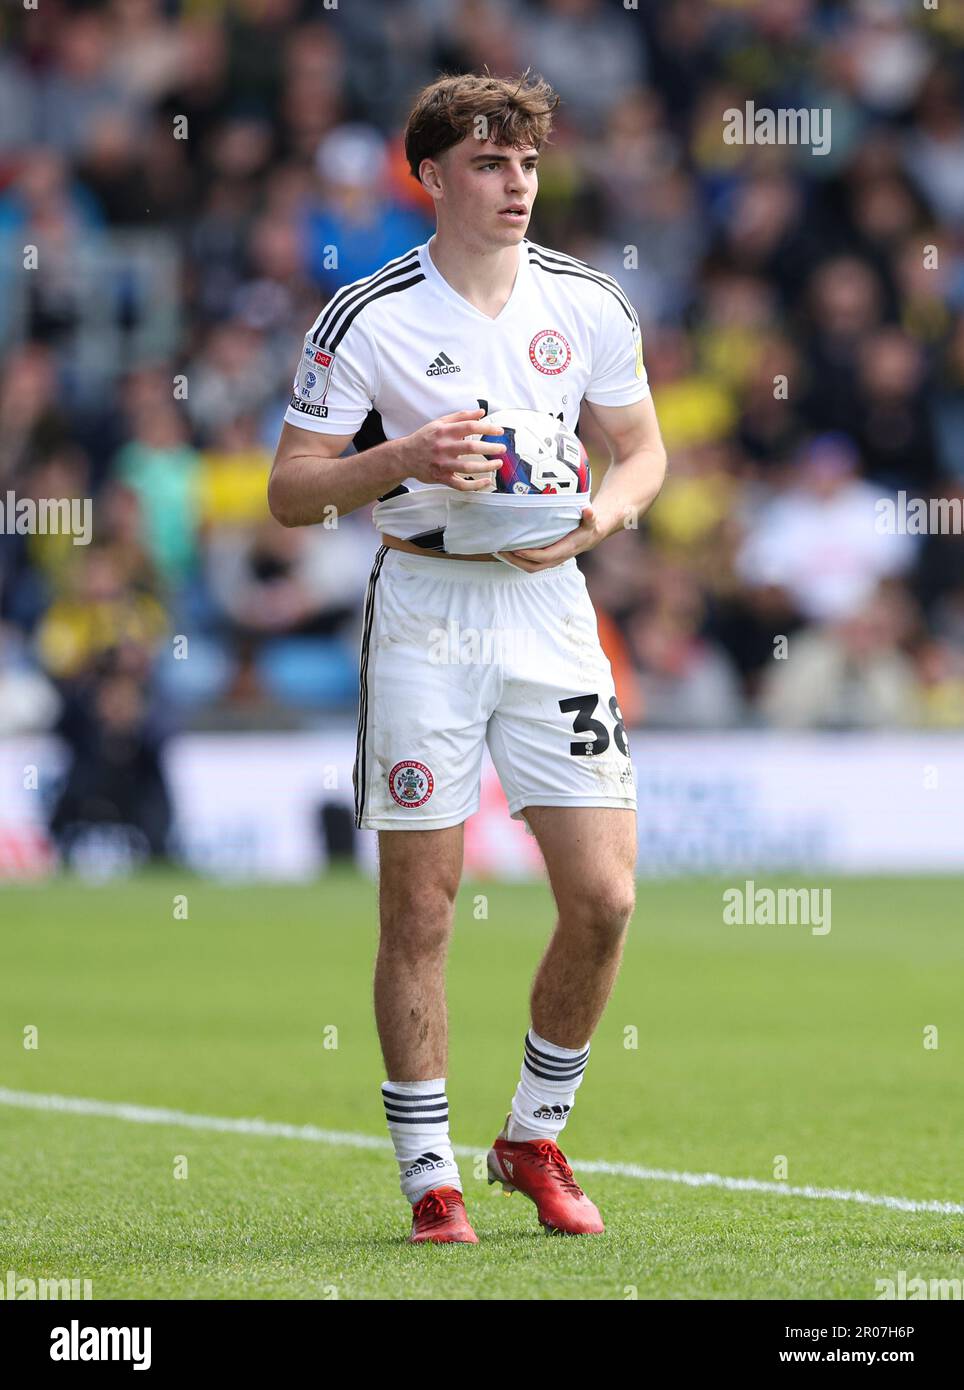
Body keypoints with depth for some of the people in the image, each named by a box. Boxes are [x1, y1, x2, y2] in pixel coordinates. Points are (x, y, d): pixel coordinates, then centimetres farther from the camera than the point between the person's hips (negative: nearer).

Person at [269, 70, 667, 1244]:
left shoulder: (588, 304, 4)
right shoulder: (365, 320, -6)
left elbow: (642, 448, 15)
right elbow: (290, 493, -5)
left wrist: (604, 513, -6)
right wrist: (403, 461, -21)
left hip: (549, 608, 3)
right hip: (422, 612, -3)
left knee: (604, 898, -3)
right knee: (419, 911, -1)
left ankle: (534, 1140, 17)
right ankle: (429, 1174, 10)